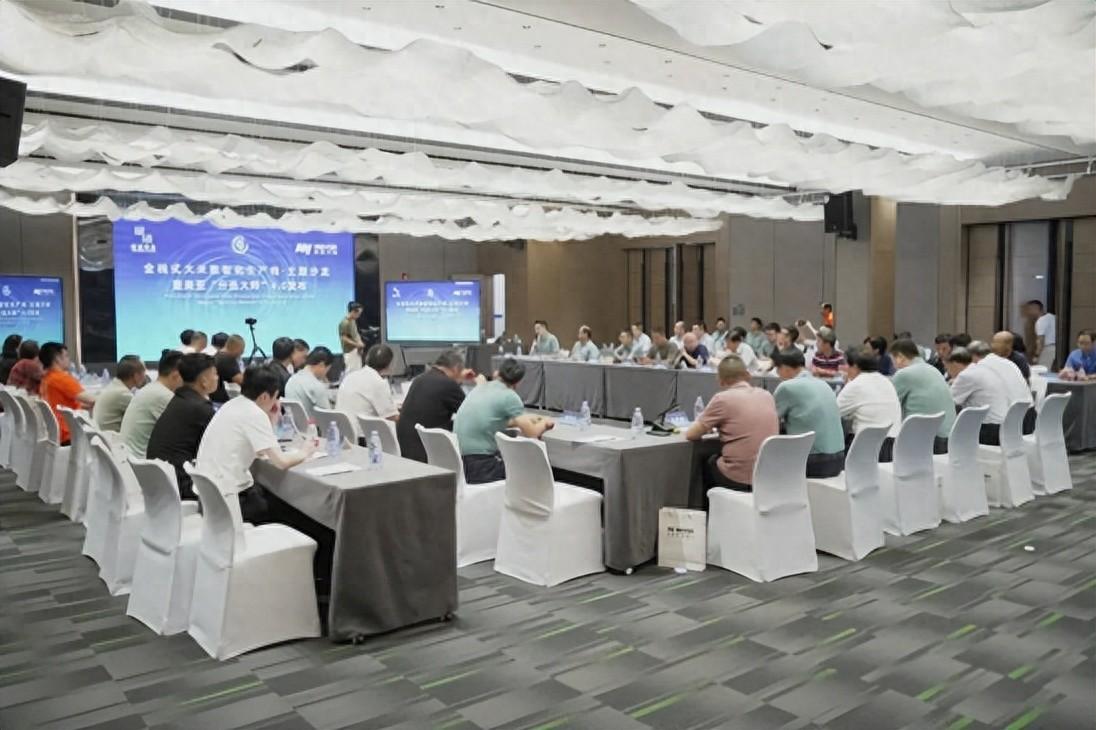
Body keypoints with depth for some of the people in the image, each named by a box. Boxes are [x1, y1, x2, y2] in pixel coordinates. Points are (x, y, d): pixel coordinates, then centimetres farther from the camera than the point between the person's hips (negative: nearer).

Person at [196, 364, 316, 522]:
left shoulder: (233, 405, 10)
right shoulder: (255, 414, -16)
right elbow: (281, 462, -19)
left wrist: (271, 419, 11)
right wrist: (303, 452, -1)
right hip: (229, 498, -8)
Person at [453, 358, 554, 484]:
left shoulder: (481, 388, 15)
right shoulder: (509, 396, -8)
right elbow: (531, 433, -6)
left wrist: (526, 420, 39)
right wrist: (543, 423, 14)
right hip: (480, 463, -8)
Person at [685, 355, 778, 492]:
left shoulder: (722, 398, -9)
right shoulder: (767, 395, 7)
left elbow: (691, 435, -2)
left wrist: (705, 427, 19)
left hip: (739, 480, -5)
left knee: (708, 463, 26)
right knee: (716, 459, 30)